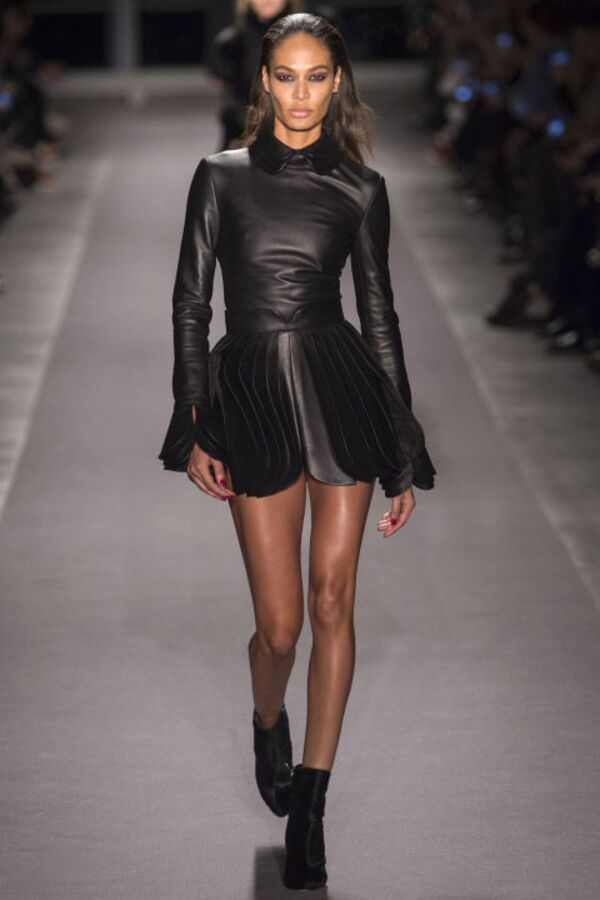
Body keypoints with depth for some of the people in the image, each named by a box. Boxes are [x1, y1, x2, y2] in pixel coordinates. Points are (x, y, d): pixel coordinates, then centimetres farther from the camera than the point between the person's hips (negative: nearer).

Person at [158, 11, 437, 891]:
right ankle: (268, 724, 35)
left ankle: (309, 804, 12)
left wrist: (405, 457, 8)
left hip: (341, 387, 1)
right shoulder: (222, 176, 4)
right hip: (252, 390, -1)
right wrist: (193, 427, -4)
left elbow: (379, 313, 9)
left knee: (332, 603, 0)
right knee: (281, 625, 0)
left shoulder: (360, 189, 6)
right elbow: (191, 300, 4)